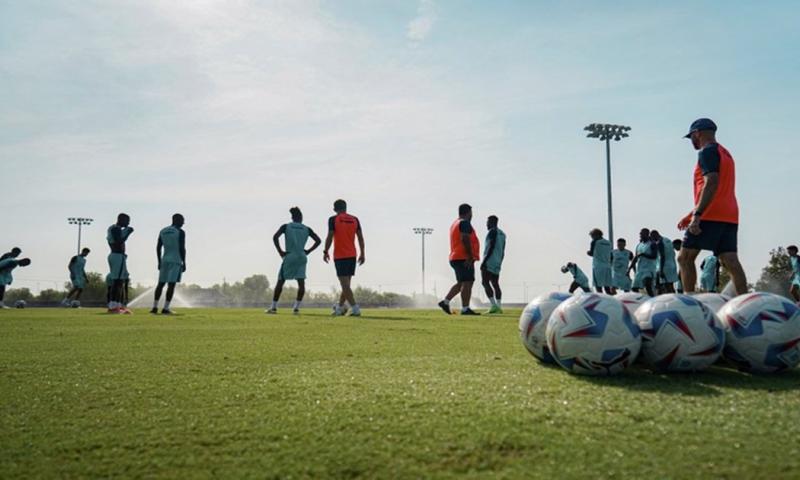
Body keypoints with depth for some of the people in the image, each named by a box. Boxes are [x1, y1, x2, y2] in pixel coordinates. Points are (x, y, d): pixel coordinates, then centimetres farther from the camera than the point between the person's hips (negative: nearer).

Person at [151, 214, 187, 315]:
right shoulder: (180, 232, -6)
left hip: (165, 261, 5)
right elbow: (182, 248, -12)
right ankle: (165, 309, -9)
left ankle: (155, 307, 9)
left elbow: (158, 248, 11)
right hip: (176, 261, -5)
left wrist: (159, 262, 17)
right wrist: (184, 263, -7)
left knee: (161, 283, 12)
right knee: (171, 284, -6)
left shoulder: (162, 231, 11)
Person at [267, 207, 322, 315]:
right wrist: (308, 251, 9)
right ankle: (296, 307, -6)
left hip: (289, 256, -1)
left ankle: (274, 307, 8)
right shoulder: (306, 229, 10)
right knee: (301, 282, 0)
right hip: (301, 257, 1)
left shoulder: (285, 226, 5)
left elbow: (275, 237, -8)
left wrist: (280, 251, -3)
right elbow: (318, 240, 6)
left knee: (280, 281, 6)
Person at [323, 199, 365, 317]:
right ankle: (340, 306, 26)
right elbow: (360, 237, 6)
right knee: (346, 283, 16)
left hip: (340, 256, -5)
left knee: (345, 284, -5)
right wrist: (362, 254, 11)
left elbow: (330, 237, -9)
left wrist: (326, 252, 1)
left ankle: (356, 308, -13)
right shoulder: (355, 220, 7)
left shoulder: (333, 220, -6)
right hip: (352, 255, 5)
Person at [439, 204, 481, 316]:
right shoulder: (465, 223, -8)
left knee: (461, 283, 17)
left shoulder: (455, 224, 22)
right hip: (464, 258, -10)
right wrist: (470, 256, -22)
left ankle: (445, 301, 11)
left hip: (455, 258, 10)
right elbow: (465, 239, -21)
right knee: (467, 282, -9)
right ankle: (465, 309, -12)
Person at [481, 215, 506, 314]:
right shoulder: (502, 234, 20)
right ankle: (499, 307, 3)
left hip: (489, 262, -9)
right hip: (497, 263, 9)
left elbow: (491, 247, -18)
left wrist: (484, 261, -19)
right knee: (495, 284, 8)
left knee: (485, 282, -11)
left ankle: (493, 305, -21)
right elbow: (502, 251, 20)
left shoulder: (492, 231, -8)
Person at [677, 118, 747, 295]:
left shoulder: (707, 151, -5)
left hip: (711, 217, -9)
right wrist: (692, 215, 30)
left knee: (685, 258, -3)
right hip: (730, 217, 9)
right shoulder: (725, 153, 25)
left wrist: (696, 215, -24)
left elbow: (711, 183, -19)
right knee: (731, 262, 1)